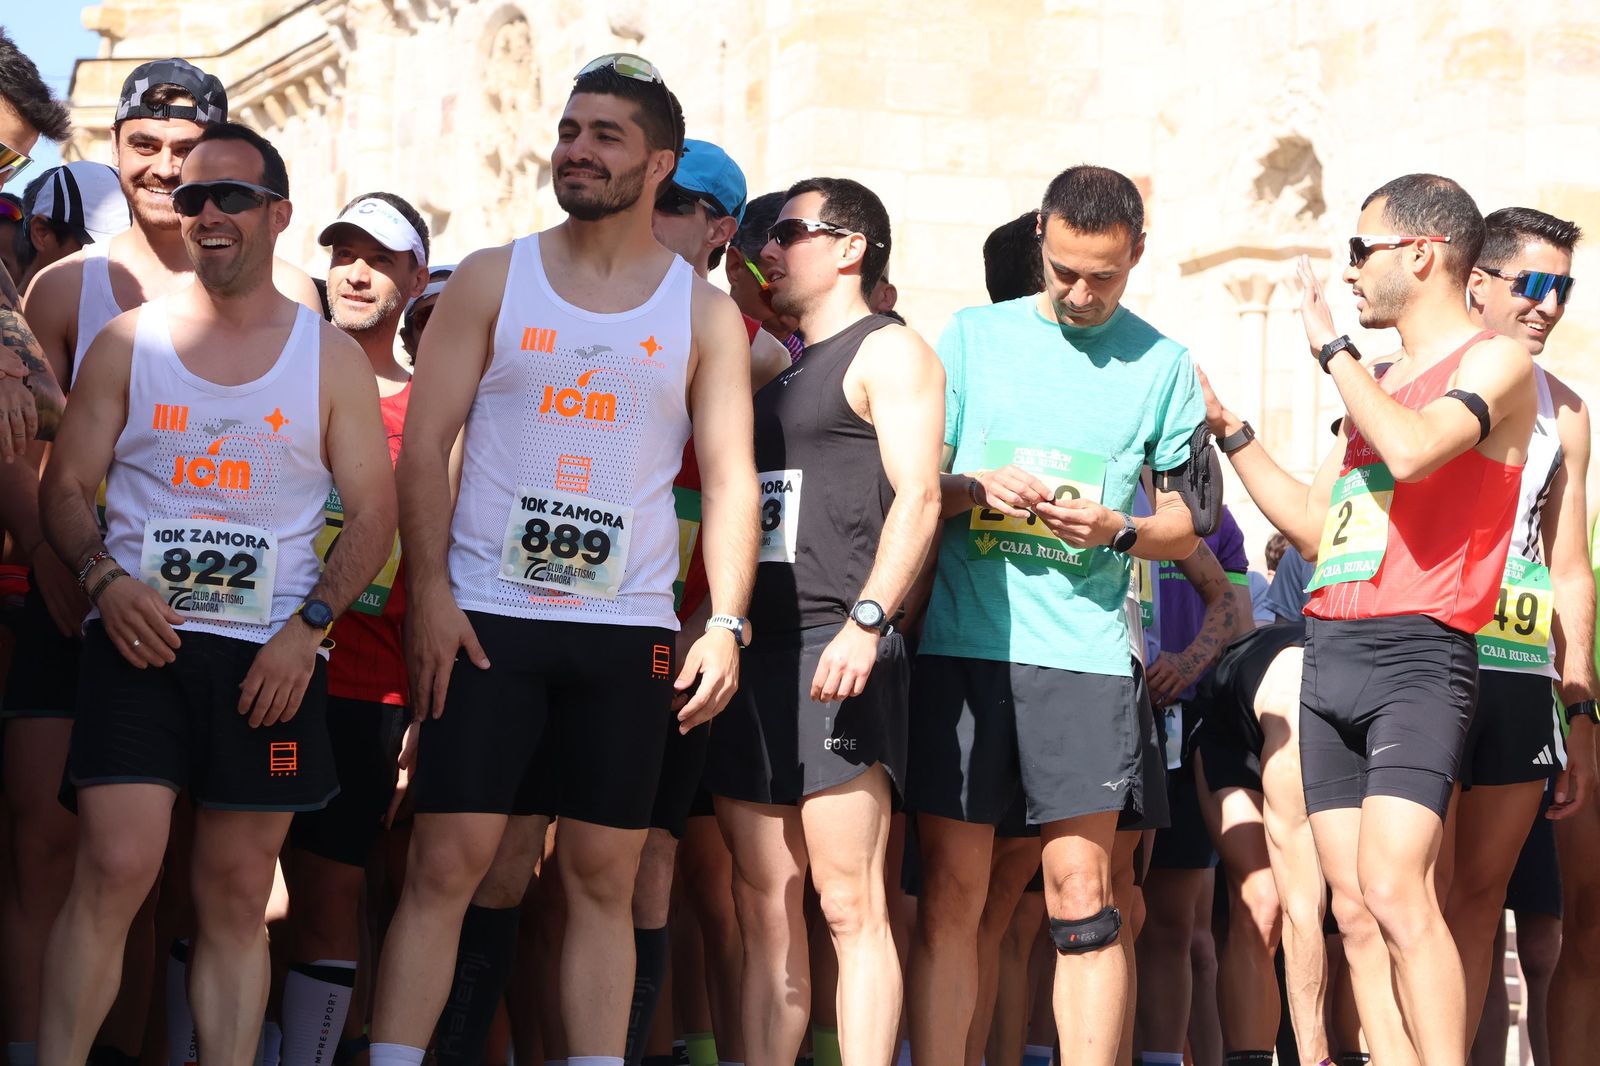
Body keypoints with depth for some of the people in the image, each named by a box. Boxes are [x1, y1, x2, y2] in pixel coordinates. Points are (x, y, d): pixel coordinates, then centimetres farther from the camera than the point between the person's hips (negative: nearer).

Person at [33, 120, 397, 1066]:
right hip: (141, 638, -1)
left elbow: (375, 511, 7)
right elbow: (66, 485, 10)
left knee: (237, 896, 4)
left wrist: (308, 625, -6)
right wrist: (105, 579, -9)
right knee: (114, 871, -14)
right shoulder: (129, 342, 9)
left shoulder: (330, 357, 9)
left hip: (270, 657, 1)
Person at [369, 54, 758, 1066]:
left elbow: (731, 477, 5)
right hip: (486, 619, -1)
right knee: (446, 864, -6)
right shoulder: (492, 280, 6)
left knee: (604, 880, 3)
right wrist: (429, 592, -8)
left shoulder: (704, 312, 9)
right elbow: (426, 442, 2)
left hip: (628, 630, 1)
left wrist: (726, 623, -6)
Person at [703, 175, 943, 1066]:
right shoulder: (779, 374, 26)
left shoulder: (888, 351, 1)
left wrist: (866, 622, -23)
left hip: (835, 656, -8)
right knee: (765, 908, 4)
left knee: (851, 906, -12)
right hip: (755, 653, 8)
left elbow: (918, 496, -11)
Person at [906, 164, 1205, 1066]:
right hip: (961, 644, 1)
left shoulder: (1162, 364, 10)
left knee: (1082, 884, -5)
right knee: (950, 889, 0)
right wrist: (978, 491, -8)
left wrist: (1118, 530, -8)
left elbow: (1187, 523, 12)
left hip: (1084, 653, -1)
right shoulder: (973, 337, 12)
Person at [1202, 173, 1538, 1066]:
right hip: (1330, 654, 8)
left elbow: (1413, 451, -21)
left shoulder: (1496, 362, -2)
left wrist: (1332, 345, -10)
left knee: (1394, 891, -21)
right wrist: (1229, 432, 23)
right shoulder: (1376, 382, 22)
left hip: (1418, 656, -8)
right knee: (1355, 911, 1)